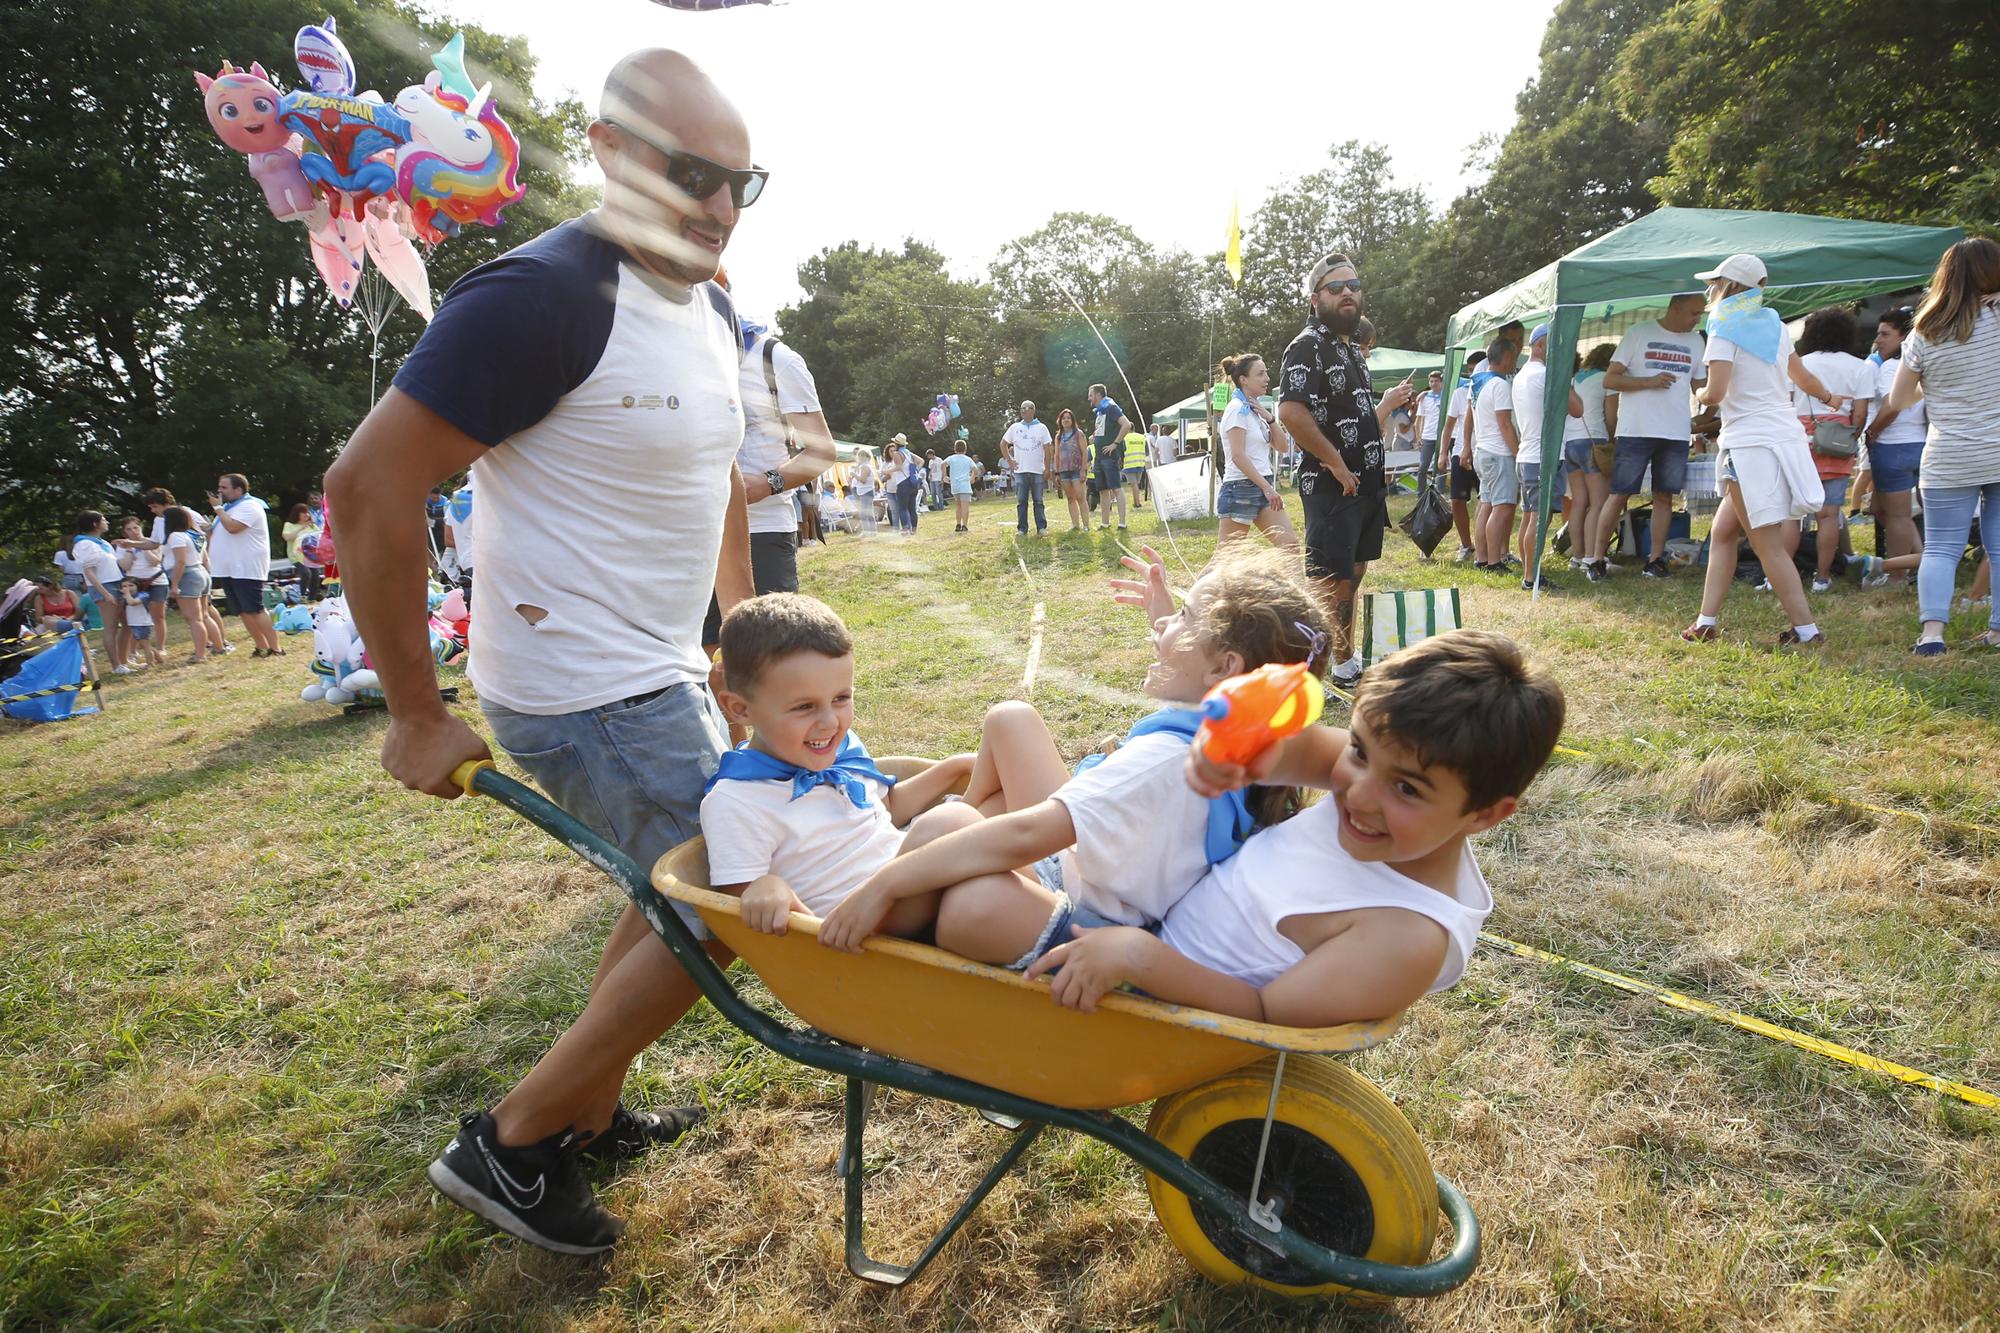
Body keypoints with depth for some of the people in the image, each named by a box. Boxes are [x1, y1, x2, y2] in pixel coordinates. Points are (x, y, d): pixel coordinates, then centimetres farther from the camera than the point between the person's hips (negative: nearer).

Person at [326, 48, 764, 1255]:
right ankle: (510, 1144, 14)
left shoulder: (709, 307, 7)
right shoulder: (543, 297, -22)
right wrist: (418, 715, -18)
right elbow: (370, 487, -22)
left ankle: (590, 1116, 40)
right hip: (586, 690, -9)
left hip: (663, 668, 9)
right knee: (722, 911, -3)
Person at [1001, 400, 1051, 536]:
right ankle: (1022, 529, 4)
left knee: (1038, 501, 1)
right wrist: (1009, 460, 6)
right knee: (1021, 501, 1)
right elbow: (1003, 444, 16)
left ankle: (1041, 527, 5)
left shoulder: (1041, 428, 4)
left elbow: (1047, 449, 3)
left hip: (1037, 471, -1)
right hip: (1020, 471, 1)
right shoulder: (1015, 427, 8)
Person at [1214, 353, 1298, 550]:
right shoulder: (1238, 409, -10)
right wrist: (1267, 487, -21)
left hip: (1262, 488, 9)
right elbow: (1238, 456, -19)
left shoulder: (1254, 409, 15)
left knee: (1289, 543, -1)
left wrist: (1268, 418, 0)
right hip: (1241, 488, -9)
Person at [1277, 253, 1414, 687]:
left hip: (1364, 485, 9)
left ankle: (1347, 662, 30)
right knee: (1329, 583, -7)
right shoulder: (1308, 346, -12)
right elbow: (1290, 411, -28)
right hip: (1332, 489, -9)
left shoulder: (1351, 350, 17)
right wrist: (1336, 463, -23)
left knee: (1352, 575, 17)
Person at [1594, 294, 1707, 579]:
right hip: (1636, 430, -5)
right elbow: (1610, 380, -5)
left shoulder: (1695, 341, 13)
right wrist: (1649, 381, -16)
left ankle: (1655, 559, 11)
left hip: (1676, 433, 5)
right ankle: (1597, 558, 2)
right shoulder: (1638, 334, -1)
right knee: (1618, 495, -3)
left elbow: (1700, 385, 18)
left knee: (1664, 496, 6)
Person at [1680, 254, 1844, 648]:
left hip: (1752, 445, -8)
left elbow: (1715, 393, -19)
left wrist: (1700, 393, 5)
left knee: (1768, 544, -5)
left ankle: (1807, 630, -5)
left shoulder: (1726, 329, -8)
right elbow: (1804, 377, 29)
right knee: (1722, 532, 14)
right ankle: (1705, 623, 14)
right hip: (1787, 436, 8)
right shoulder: (1774, 325, 15)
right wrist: (1829, 397, 49)